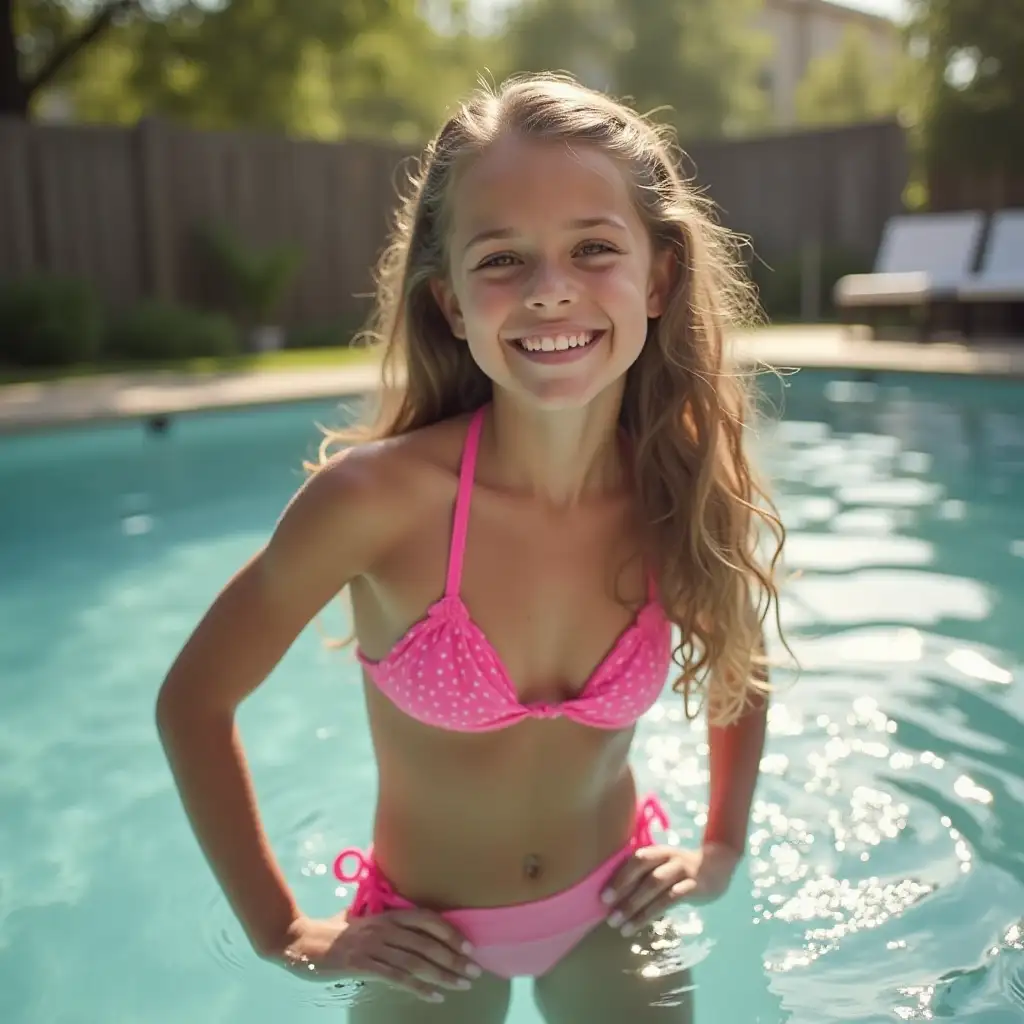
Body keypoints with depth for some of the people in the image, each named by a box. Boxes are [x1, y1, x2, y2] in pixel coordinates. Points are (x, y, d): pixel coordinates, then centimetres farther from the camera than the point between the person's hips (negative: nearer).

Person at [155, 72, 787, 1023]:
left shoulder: (694, 495, -17)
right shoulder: (377, 496, -28)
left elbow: (740, 667, 5)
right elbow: (192, 703, -14)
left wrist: (722, 849, 0)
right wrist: (287, 936, -11)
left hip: (615, 914, 2)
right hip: (430, 946, -2)